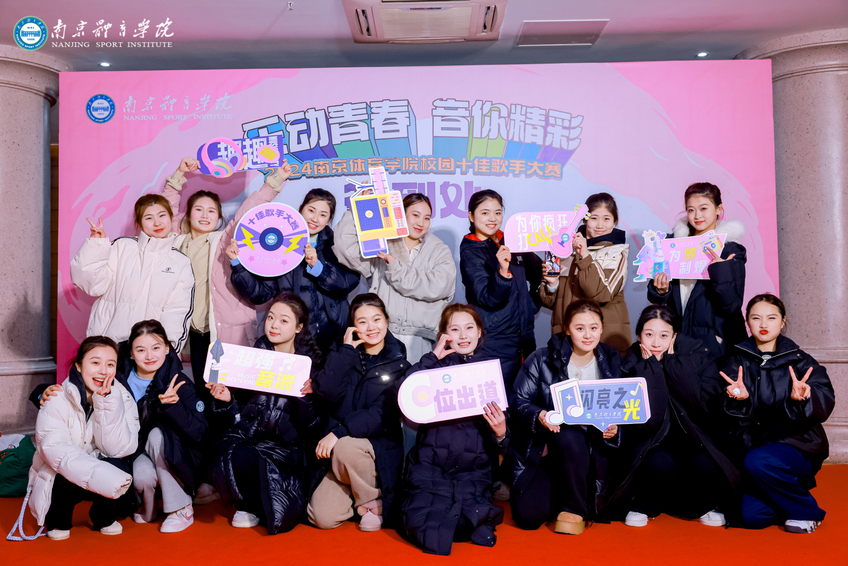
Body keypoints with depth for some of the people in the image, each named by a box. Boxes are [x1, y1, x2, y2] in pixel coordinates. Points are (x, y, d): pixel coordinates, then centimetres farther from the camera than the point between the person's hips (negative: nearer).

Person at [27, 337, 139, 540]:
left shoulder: (122, 399, -7)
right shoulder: (57, 399, -13)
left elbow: (117, 449, -18)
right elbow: (54, 449, -27)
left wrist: (106, 402, -29)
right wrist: (99, 476, -42)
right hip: (59, 479, -2)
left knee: (119, 468, -29)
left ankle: (103, 517, 2)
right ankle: (58, 518, 1)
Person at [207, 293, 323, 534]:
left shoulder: (310, 365, 3)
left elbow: (311, 426, -3)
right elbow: (234, 419, 10)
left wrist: (308, 397, -20)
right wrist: (225, 400, -11)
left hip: (284, 445, -1)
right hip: (247, 437, 2)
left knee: (283, 517, -23)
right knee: (232, 460, -34)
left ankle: (254, 506, 16)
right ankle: (252, 503, 2)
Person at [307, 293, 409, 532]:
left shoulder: (399, 365, -2)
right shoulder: (347, 356, 8)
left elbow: (383, 415, -14)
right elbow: (326, 391, -11)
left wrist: (339, 432, -23)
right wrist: (347, 350, -10)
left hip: (381, 448, -3)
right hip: (341, 457, 3)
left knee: (345, 447, -34)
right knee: (322, 517, -15)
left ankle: (374, 501, -7)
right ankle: (357, 494, 17)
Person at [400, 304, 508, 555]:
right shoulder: (436, 365, 7)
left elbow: (501, 422, 10)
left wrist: (500, 433, -13)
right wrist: (432, 357, -7)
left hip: (473, 470, 0)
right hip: (431, 466, 0)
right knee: (421, 524, -21)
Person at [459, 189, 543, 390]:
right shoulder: (470, 252, -6)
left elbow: (538, 274, 22)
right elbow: (488, 299, -17)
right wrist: (502, 271, -32)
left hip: (524, 337, 6)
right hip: (494, 342, -6)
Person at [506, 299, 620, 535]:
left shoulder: (611, 362, 5)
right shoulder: (542, 359, -2)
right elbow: (519, 401, -3)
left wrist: (613, 429, -14)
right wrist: (539, 415, -23)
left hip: (585, 449, 1)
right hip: (541, 451, 0)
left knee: (568, 437, -37)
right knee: (529, 515, -20)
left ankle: (573, 510, -12)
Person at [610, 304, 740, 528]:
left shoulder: (697, 354, -7)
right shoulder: (631, 365, -10)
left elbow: (706, 406, -21)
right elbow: (647, 421, -22)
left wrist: (672, 363, -20)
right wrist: (651, 368, -22)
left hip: (693, 437, 1)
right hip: (651, 442, -1)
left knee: (705, 465, -30)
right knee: (659, 463, -33)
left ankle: (706, 505, 6)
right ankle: (641, 505, 0)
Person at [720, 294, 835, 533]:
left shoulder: (800, 361, 2)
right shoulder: (736, 362, 6)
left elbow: (825, 405, -13)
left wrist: (801, 399, -35)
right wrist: (739, 399, -27)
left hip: (796, 447, -2)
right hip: (754, 446, 2)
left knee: (758, 460, -33)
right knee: (752, 516, -16)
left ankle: (807, 512, -5)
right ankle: (790, 498, 18)